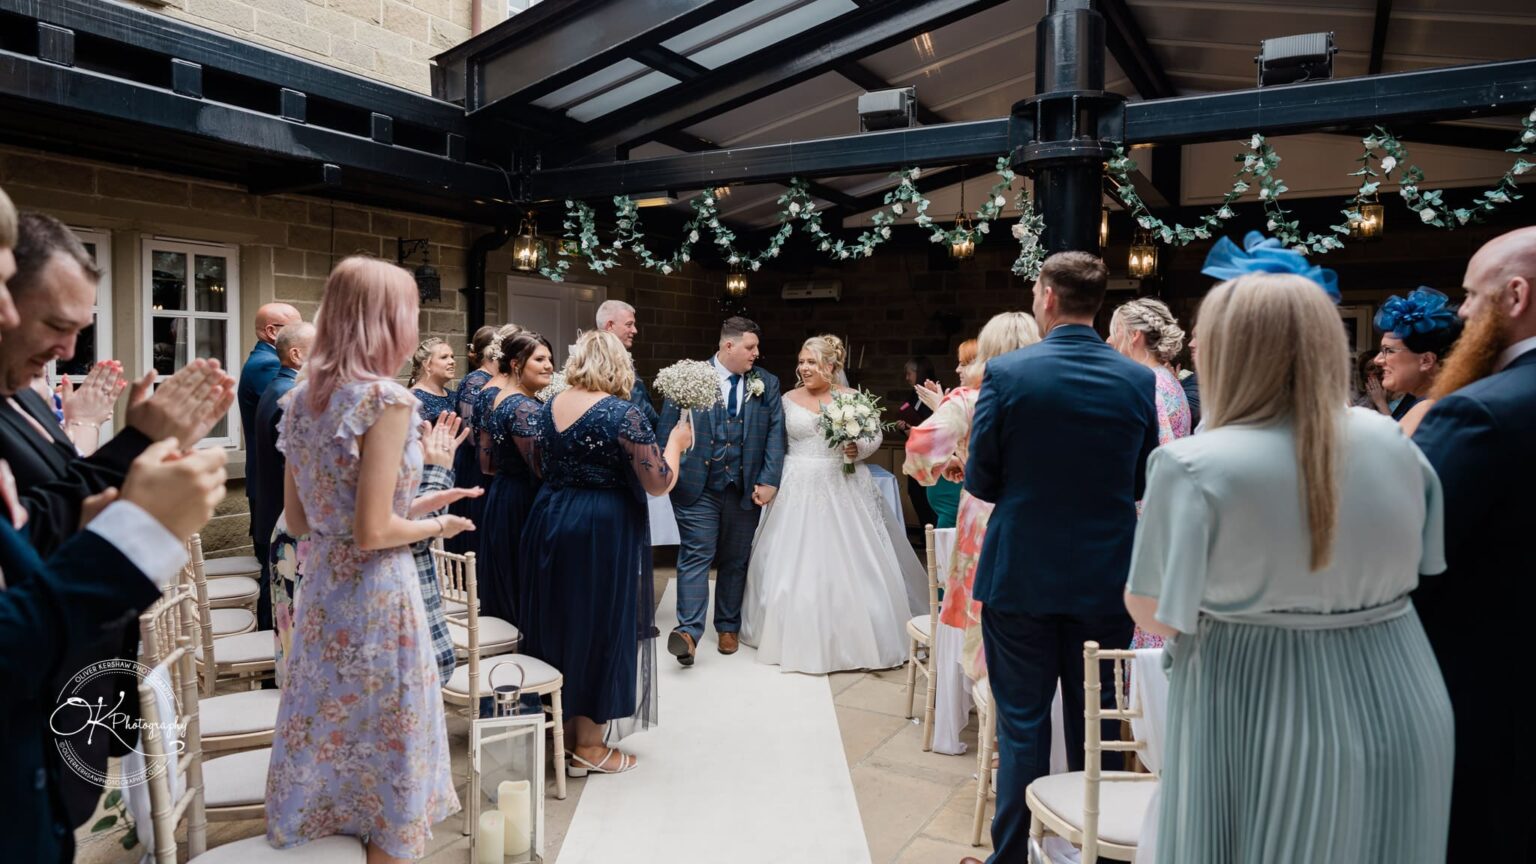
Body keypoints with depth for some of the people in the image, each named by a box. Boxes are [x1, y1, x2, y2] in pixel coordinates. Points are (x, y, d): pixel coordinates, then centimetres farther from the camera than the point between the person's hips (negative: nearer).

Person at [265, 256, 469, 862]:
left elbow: (297, 520, 11)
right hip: (377, 597, -7)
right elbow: (373, 531, -21)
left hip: (321, 588, 7)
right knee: (387, 747, 9)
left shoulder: (301, 398, 5)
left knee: (333, 735, 21)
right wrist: (436, 525, -3)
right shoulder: (386, 399, -18)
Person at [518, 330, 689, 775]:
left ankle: (565, 734, 30)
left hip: (550, 525, 6)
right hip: (604, 533, -6)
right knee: (599, 629, 6)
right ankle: (589, 745, 18)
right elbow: (659, 482, -16)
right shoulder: (622, 414, -15)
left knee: (560, 624, 18)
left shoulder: (548, 408, 3)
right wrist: (675, 443, 0)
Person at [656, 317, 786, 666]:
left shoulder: (767, 384, 4)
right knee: (696, 555, -6)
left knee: (735, 559, 13)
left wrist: (769, 481, -7)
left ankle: (728, 627, 26)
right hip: (697, 486, -3)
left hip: (745, 488, 3)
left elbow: (775, 433, 1)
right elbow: (667, 428, -2)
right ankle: (689, 631, -8)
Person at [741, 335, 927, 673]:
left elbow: (874, 437, 4)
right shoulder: (788, 399, 5)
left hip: (843, 489, -1)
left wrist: (858, 448, -16)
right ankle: (798, 637, 20)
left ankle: (854, 637, 17)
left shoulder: (852, 398, 1)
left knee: (848, 565, 2)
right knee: (796, 565, 5)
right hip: (798, 490, 1)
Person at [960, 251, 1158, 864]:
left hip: (1020, 576, -2)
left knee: (1022, 726, 9)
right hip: (1106, 579, 3)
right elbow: (1142, 482, 4)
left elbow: (980, 481, -8)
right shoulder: (1140, 381, -4)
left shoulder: (1006, 373, -13)